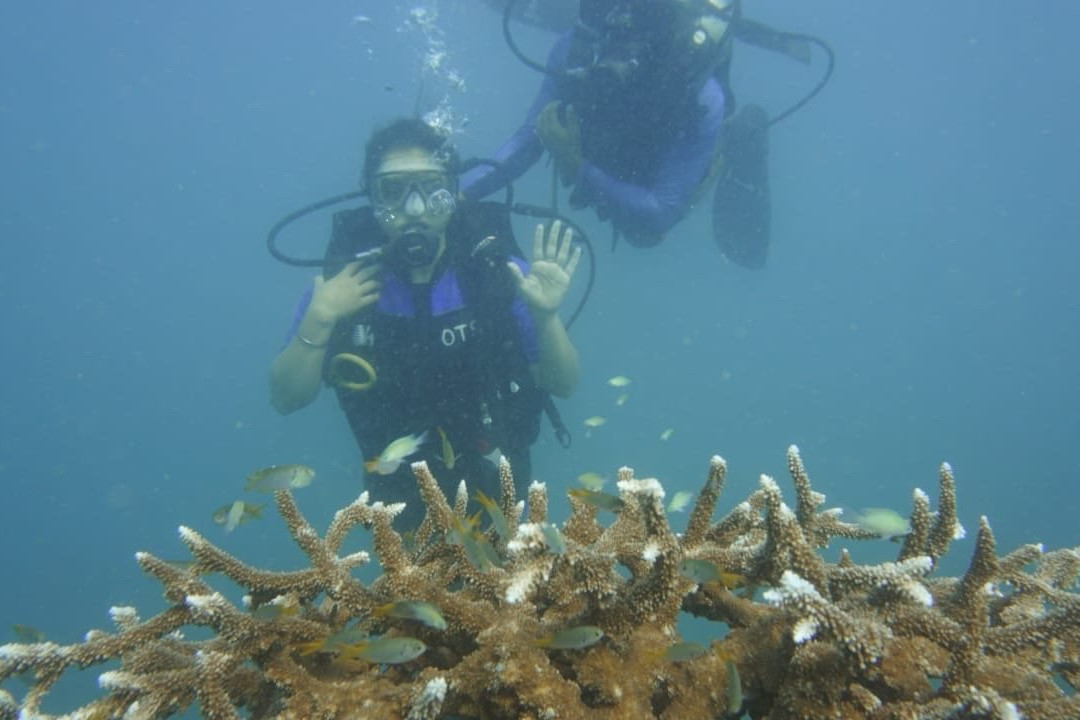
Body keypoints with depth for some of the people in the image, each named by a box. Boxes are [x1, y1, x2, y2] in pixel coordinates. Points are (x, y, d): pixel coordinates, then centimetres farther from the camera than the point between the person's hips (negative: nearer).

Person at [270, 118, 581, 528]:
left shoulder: (496, 269, -19)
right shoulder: (341, 278, -18)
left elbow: (562, 384, -15)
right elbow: (285, 399, -15)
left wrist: (546, 316, -33)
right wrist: (319, 319, -30)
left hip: (494, 480, 0)